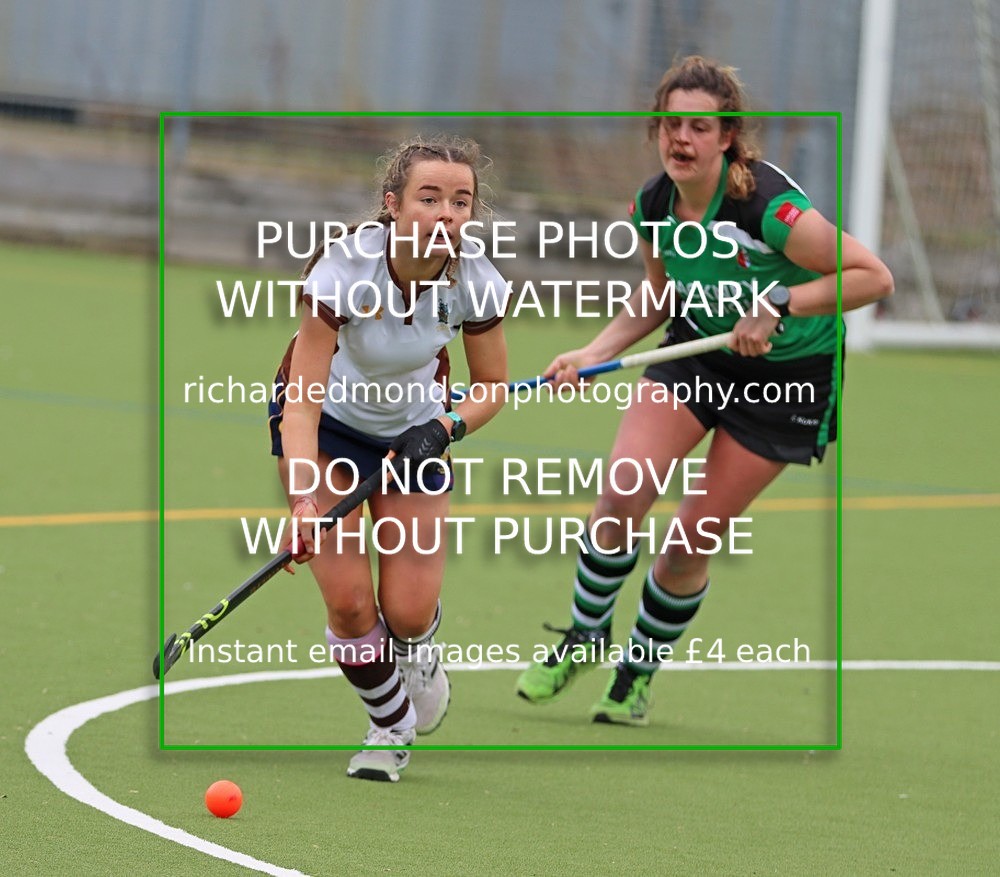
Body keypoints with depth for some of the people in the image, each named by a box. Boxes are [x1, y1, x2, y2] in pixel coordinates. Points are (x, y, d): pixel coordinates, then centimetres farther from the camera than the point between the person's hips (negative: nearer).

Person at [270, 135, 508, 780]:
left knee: (408, 611, -8)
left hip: (414, 427, 2)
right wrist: (304, 503, -49)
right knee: (348, 601, -13)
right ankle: (392, 724, 17)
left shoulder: (473, 277, -24)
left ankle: (417, 653, 31)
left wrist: (444, 428, -26)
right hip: (326, 420, -2)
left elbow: (492, 385, -6)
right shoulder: (345, 267, -35)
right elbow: (301, 404, -36)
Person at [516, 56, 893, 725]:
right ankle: (585, 636, 10)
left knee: (693, 543, -1)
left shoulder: (767, 205, -29)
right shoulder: (652, 206, -9)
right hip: (696, 349, 5)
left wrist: (778, 305, -31)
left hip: (788, 371, -4)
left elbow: (873, 276, -25)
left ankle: (639, 670, 24)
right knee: (622, 495, -15)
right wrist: (595, 353, -1)